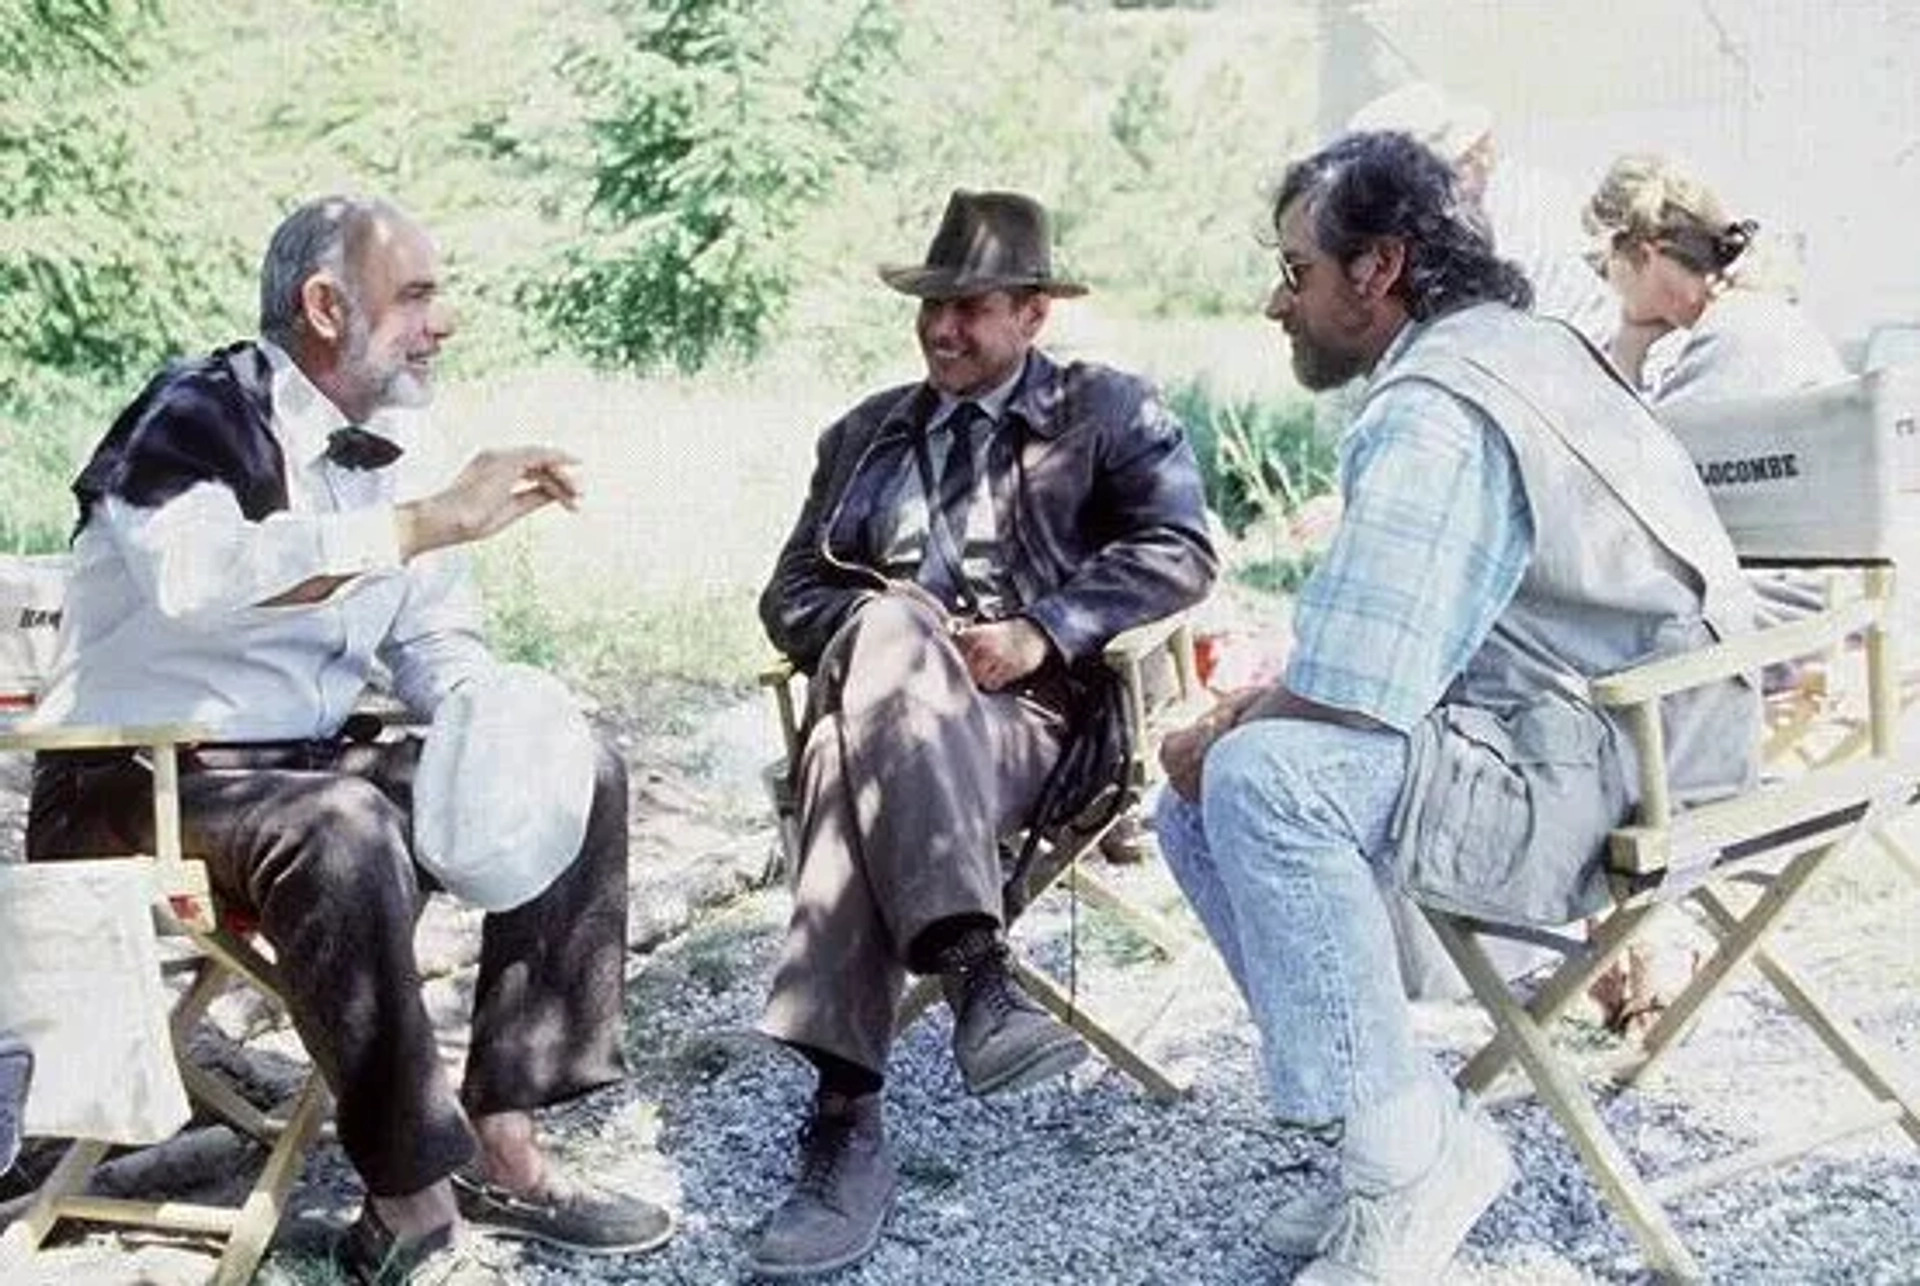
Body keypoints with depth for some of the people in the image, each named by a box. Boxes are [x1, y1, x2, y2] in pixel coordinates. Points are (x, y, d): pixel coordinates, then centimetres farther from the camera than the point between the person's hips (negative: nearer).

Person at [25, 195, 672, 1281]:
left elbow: (438, 641, 13)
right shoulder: (201, 415, -15)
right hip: (136, 786, -8)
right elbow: (199, 571, -37)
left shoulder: (400, 450, 7)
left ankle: (502, 1142, -8)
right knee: (343, 828, -37)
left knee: (581, 777, -4)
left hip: (312, 764, 8)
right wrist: (435, 521, -38)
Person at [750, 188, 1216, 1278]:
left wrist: (1043, 628, -15)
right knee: (890, 630, -35)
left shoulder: (1109, 410, 14)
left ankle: (847, 1116, -40)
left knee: (861, 779, -34)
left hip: (1038, 713, -3)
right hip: (890, 714, 3)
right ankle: (976, 976, -45)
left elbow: (1181, 552, -1)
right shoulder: (864, 433, 26)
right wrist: (878, 636, -5)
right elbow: (791, 593, 18)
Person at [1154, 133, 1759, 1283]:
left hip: (1598, 775, -11)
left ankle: (1409, 1159, -15)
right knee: (1194, 806, 7)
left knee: (1259, 779, -28)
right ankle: (1424, 1131, 5)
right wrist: (1238, 717, 10)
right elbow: (1380, 643, 20)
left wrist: (1218, 734, -6)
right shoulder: (1505, 343, 13)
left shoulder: (1431, 411, -20)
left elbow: (1344, 700, -27)